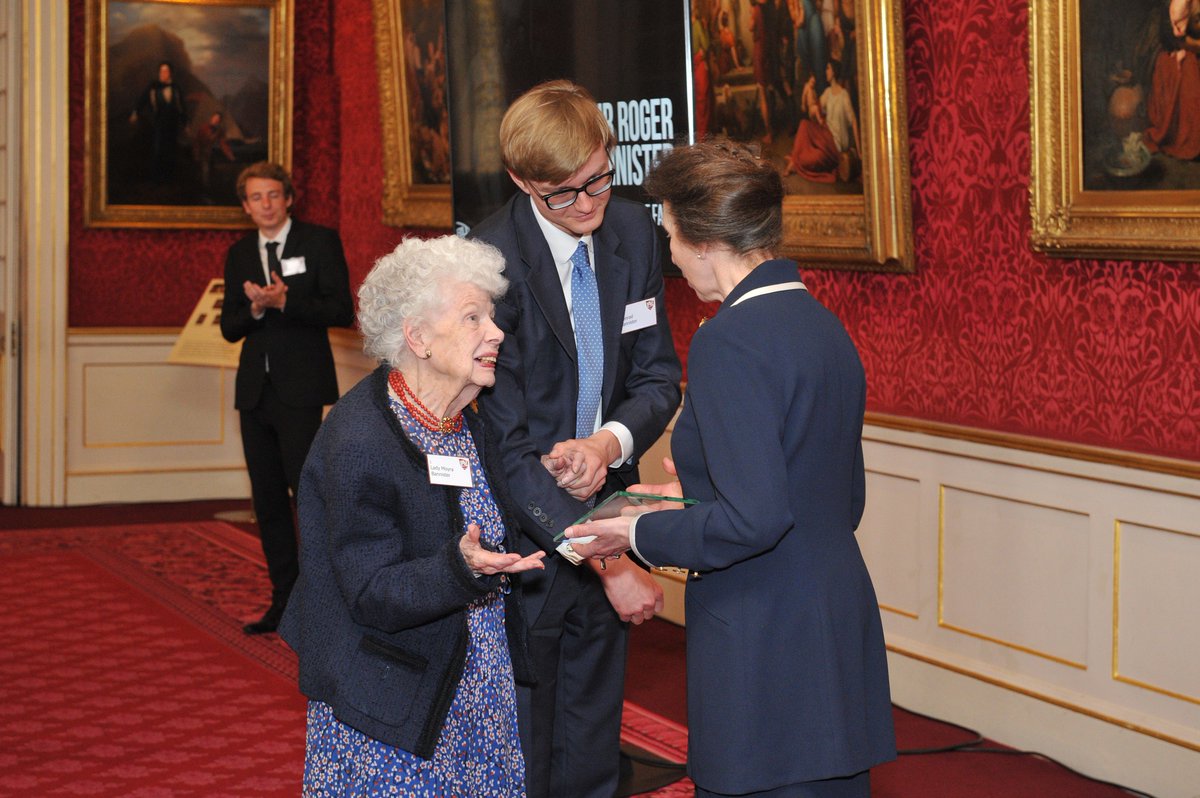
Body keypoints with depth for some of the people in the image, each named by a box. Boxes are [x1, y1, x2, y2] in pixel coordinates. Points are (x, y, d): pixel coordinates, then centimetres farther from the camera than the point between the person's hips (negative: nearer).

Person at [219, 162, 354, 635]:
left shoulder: (319, 242, -1)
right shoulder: (239, 255, 14)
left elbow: (341, 311, -10)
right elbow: (229, 328, 10)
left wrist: (285, 301, -19)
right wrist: (254, 308, -10)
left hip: (300, 388, -6)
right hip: (255, 391, 6)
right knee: (267, 502, 8)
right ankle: (284, 600, 16)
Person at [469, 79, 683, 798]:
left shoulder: (634, 233, 0)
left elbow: (658, 375, 8)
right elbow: (505, 447, -21)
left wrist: (611, 442, -16)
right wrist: (608, 561, -23)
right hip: (524, 538, -5)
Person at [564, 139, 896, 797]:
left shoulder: (731, 340, -16)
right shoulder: (823, 324, 11)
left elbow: (753, 518, -23)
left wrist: (641, 535, -8)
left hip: (764, 656, -9)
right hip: (842, 626, 9)